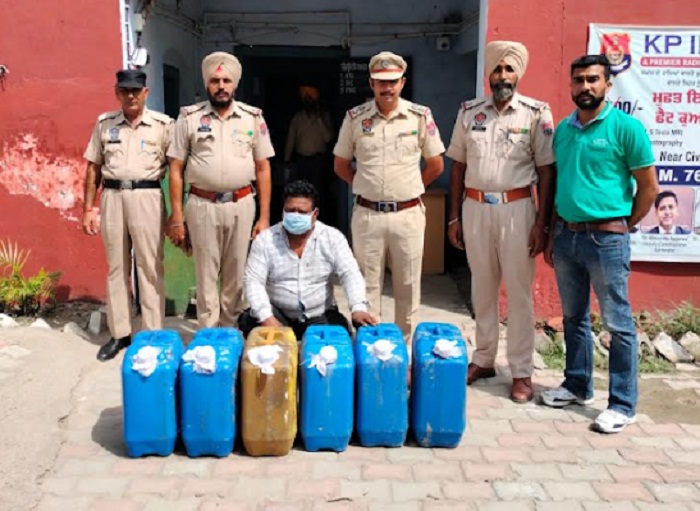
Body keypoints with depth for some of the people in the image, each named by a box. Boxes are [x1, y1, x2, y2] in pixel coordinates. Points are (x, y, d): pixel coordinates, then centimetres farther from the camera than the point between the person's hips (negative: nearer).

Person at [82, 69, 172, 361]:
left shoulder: (162, 124, 0)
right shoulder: (104, 123, 9)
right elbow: (93, 168, 12)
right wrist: (88, 208, 8)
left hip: (147, 198, -3)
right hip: (112, 197, 3)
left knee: (150, 267, 1)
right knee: (116, 267, 10)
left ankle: (152, 335, 10)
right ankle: (119, 333, 20)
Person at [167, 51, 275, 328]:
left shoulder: (253, 117, 4)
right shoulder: (189, 117, 1)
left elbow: (263, 168, 6)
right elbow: (176, 169, 2)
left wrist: (264, 216, 2)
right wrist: (177, 217, -2)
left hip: (241, 205, 1)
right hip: (202, 205, -1)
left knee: (236, 275, 10)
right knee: (206, 275, 7)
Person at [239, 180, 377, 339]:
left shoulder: (332, 238, -3)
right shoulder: (265, 240, -4)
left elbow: (350, 274, -10)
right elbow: (253, 281, -9)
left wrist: (358, 308, -28)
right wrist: (266, 318, -25)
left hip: (321, 316, 0)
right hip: (278, 314, 0)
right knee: (251, 323, -28)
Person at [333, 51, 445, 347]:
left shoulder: (420, 116, 0)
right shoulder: (355, 118, 2)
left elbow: (436, 165, 8)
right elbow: (340, 165, 12)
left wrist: (409, 189, 7)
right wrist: (364, 186, 6)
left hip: (408, 214, 0)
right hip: (367, 214, 1)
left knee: (408, 287, 8)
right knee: (367, 286, 8)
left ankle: (405, 348, 22)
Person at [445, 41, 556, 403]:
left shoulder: (536, 113, -2)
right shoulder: (469, 112, 7)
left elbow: (546, 170, -3)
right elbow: (458, 165, 10)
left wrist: (542, 222, -9)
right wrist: (454, 217, 7)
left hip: (516, 208, -3)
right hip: (475, 207, 3)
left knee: (519, 292, 2)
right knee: (482, 289, 13)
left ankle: (521, 372, 12)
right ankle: (484, 359, 26)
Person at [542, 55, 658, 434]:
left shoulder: (625, 127, -9)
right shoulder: (562, 129, 9)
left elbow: (649, 187, -5)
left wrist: (621, 228, 0)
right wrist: (552, 235, 13)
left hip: (606, 238, -6)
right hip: (566, 235, 6)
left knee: (618, 324, 2)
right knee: (574, 318, 16)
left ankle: (622, 404, 12)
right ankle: (578, 385, 31)